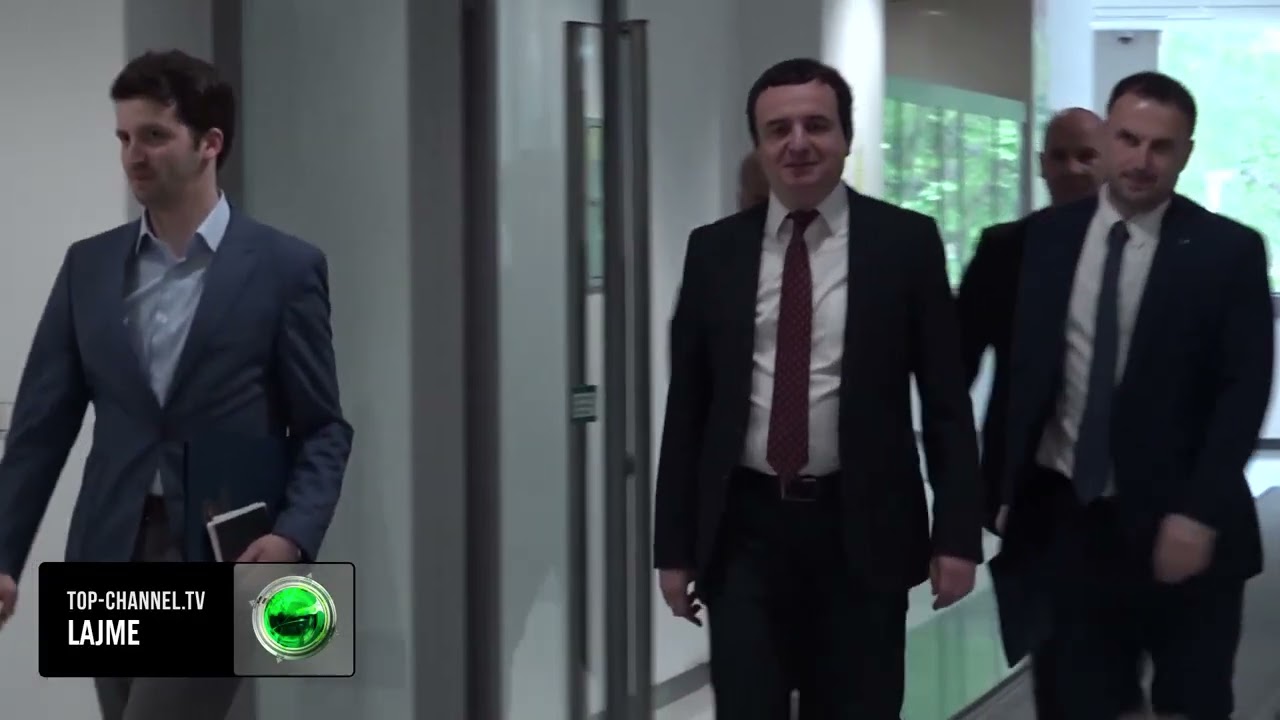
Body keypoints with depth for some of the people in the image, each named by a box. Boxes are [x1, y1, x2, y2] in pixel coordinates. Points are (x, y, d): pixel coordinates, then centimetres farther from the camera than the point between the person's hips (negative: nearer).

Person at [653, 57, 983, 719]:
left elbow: (946, 398, 0)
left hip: (862, 528, -1)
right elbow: (686, 406, 7)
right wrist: (674, 545, 4)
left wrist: (957, 533, -5)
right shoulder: (713, 250, 5)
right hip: (745, 527, 1)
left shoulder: (905, 242, 0)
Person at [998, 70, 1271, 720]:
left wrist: (1199, 514, -15)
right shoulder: (1043, 238, 4)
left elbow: (1244, 391, -7)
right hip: (1065, 519, 2)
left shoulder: (1228, 251, -4)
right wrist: (994, 484, 1)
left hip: (1181, 527, -2)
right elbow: (1016, 368, 8)